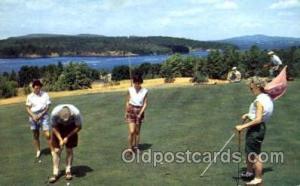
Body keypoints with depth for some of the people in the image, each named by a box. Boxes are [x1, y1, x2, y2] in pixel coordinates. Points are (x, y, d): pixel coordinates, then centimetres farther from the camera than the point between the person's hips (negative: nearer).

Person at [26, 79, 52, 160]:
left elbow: (47, 106, -3)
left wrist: (41, 115, -14)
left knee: (47, 135, -9)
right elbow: (28, 108, 1)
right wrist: (33, 116, -14)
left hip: (43, 116, -2)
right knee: (35, 135, 11)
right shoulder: (30, 96, 0)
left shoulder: (45, 95, -3)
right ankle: (38, 151, 28)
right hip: (33, 117, 2)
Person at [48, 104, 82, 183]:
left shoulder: (76, 113, -36)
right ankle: (55, 173, 3)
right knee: (56, 150, -4)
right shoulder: (54, 113, -35)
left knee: (69, 150, 1)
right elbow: (54, 127, -16)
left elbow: (78, 127, -19)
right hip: (58, 127, 0)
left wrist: (67, 137, -21)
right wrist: (60, 139, -21)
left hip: (71, 128, 0)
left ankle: (68, 171, 13)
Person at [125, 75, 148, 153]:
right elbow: (127, 102, 3)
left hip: (139, 112, 1)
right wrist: (126, 113, 6)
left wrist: (140, 114, -15)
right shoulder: (130, 90, -6)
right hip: (131, 111, -1)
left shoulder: (145, 91, -7)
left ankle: (136, 147, 25)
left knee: (137, 131, 10)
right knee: (131, 131, -10)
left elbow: (145, 104, -5)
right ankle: (130, 148, 5)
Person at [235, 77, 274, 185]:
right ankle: (249, 172, 39)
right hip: (259, 127, 10)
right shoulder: (267, 97, 7)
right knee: (249, 151, 23)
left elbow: (258, 119, -29)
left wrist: (243, 126, -27)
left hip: (255, 129, -10)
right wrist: (249, 115, 12)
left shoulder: (259, 101, -23)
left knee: (255, 155, 1)